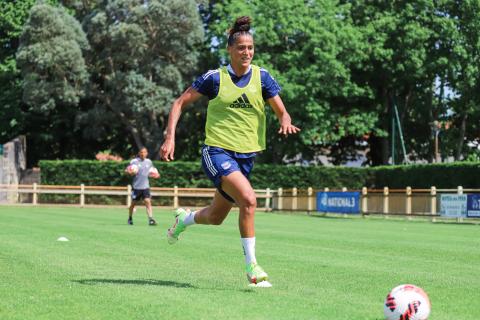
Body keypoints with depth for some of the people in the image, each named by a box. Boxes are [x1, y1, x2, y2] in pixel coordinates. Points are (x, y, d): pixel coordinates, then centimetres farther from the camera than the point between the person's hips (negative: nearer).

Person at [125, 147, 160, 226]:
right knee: (133, 203, 10)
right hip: (136, 186, -2)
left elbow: (152, 170, 24)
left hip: (145, 186, 2)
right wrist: (130, 172, -24)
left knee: (148, 202, -13)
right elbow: (127, 170, -3)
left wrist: (156, 175, 6)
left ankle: (151, 219, -20)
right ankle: (130, 218, 31)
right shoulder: (134, 161, -5)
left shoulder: (149, 162, 7)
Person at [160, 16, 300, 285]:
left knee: (216, 218, 15)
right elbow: (180, 103, 2)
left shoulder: (262, 77, 1)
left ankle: (185, 218, 50)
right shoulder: (215, 78, -5)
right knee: (248, 198, -28)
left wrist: (286, 122, -22)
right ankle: (251, 264, -18)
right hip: (218, 151, -4)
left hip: (246, 155, 4)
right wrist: (170, 137, -8)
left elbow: (282, 112, 2)